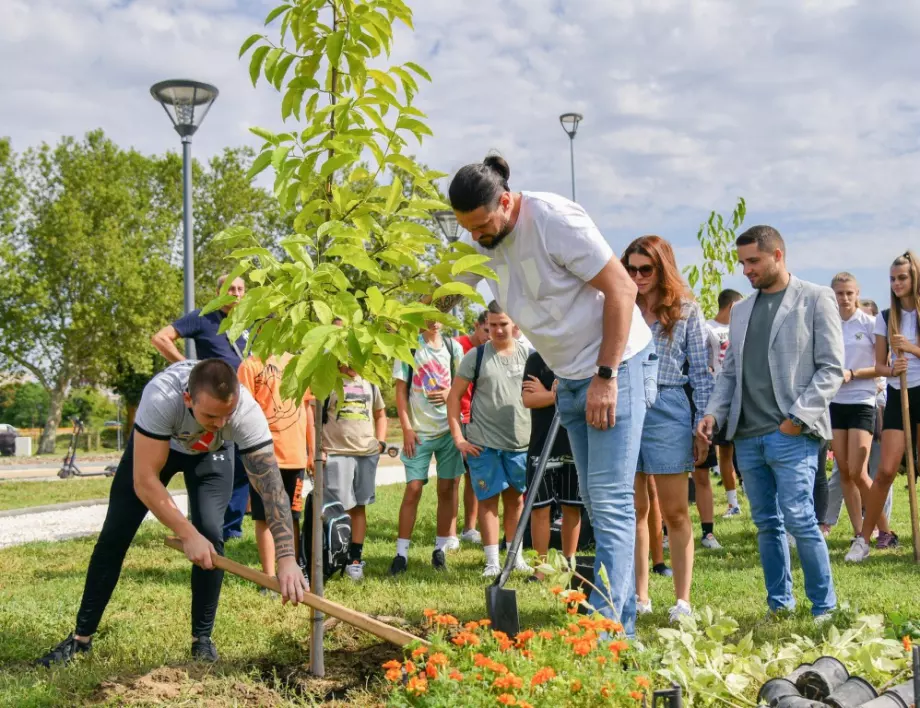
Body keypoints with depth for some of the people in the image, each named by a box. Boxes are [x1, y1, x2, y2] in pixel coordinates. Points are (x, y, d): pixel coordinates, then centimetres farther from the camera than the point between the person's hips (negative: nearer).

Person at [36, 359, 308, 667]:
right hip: (151, 445, 0)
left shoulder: (248, 412, -40)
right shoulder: (161, 398, -45)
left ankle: (202, 638, 1)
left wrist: (287, 557, -50)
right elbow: (144, 481, -39)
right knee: (114, 535, -3)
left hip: (210, 453, 1)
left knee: (209, 535, -18)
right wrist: (187, 534, -40)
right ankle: (81, 638, 13)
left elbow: (272, 485, -41)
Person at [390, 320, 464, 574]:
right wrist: (407, 429, -8)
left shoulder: (453, 347, 7)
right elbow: (401, 391, -1)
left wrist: (450, 394, -10)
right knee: (413, 489, -4)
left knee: (448, 488, 5)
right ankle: (401, 553, 2)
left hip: (449, 428, 3)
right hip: (419, 431, -3)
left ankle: (440, 548, 15)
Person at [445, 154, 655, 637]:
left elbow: (621, 289, -21)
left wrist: (606, 376, -22)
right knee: (598, 503, 12)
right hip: (570, 379, 8)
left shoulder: (554, 218, -22)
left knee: (610, 503, -11)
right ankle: (623, 623, 22)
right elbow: (438, 297, 10)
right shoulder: (479, 242, 0)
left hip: (616, 367, -8)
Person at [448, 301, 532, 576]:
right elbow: (454, 395, 0)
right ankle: (492, 561, 5)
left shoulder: (528, 354, 5)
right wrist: (458, 436, -6)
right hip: (483, 443, -2)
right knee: (488, 499, 1)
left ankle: (516, 556, 25)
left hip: (520, 442, 3)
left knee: (516, 499, 12)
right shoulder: (476, 355, -2)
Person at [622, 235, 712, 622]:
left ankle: (683, 600, 9)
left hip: (667, 411, -3)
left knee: (675, 511, 1)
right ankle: (640, 597, 16)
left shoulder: (686, 311, 4)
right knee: (635, 510, 8)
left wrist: (703, 427, -3)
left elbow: (701, 373, 2)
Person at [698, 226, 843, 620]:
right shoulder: (741, 311, 18)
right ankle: (780, 606, 19)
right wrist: (715, 413, 2)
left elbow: (832, 368, -4)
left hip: (792, 433, -6)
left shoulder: (816, 300, 2)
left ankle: (824, 608, 3)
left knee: (798, 519, -10)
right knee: (766, 524, 9)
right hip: (747, 435, 6)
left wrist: (799, 417, -13)